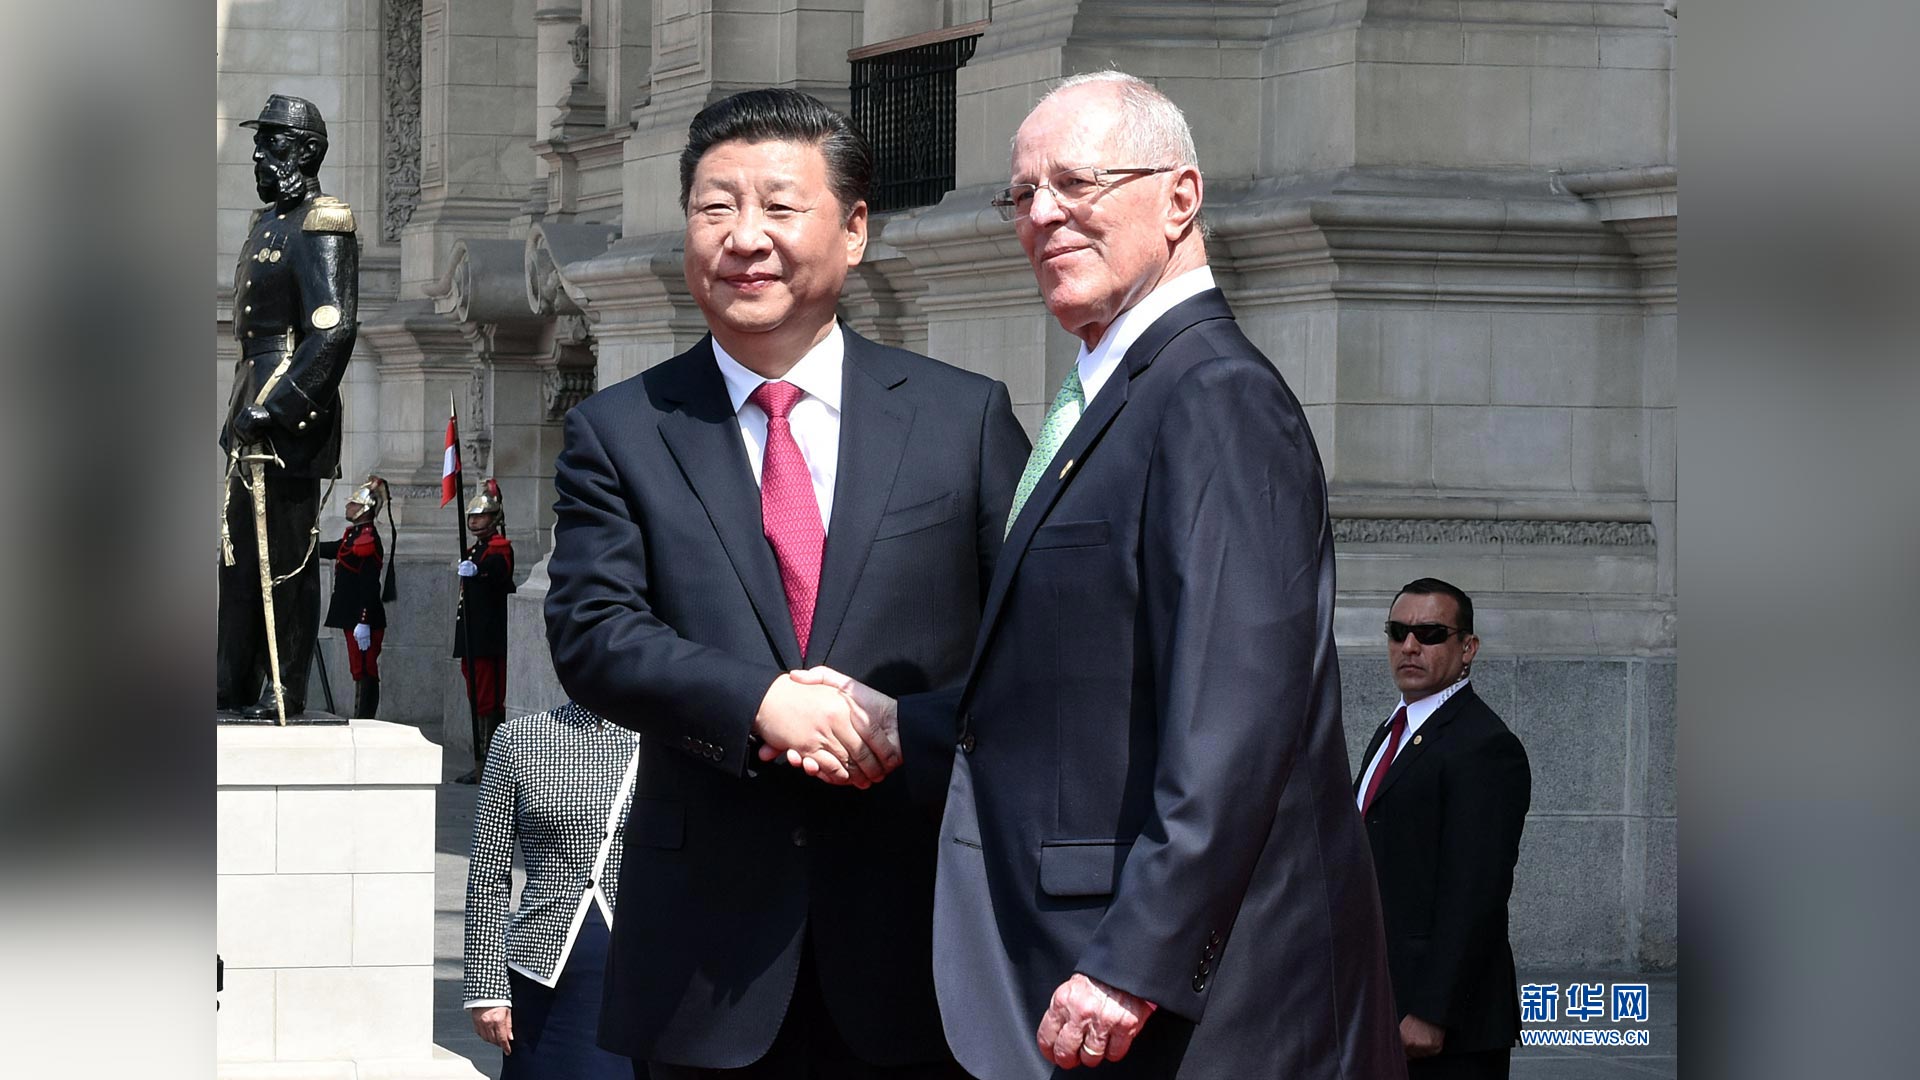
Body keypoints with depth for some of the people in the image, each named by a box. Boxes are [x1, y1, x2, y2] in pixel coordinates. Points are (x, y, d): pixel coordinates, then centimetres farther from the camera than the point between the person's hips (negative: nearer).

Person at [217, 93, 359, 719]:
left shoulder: (321, 226, -12)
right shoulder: (269, 222, 17)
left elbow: (333, 331, -21)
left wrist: (273, 406, -24)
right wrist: (242, 408, 20)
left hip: (292, 414, -10)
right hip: (254, 408, 10)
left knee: (286, 554, -6)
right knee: (239, 546, 13)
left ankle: (287, 693, -2)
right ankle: (236, 687, 19)